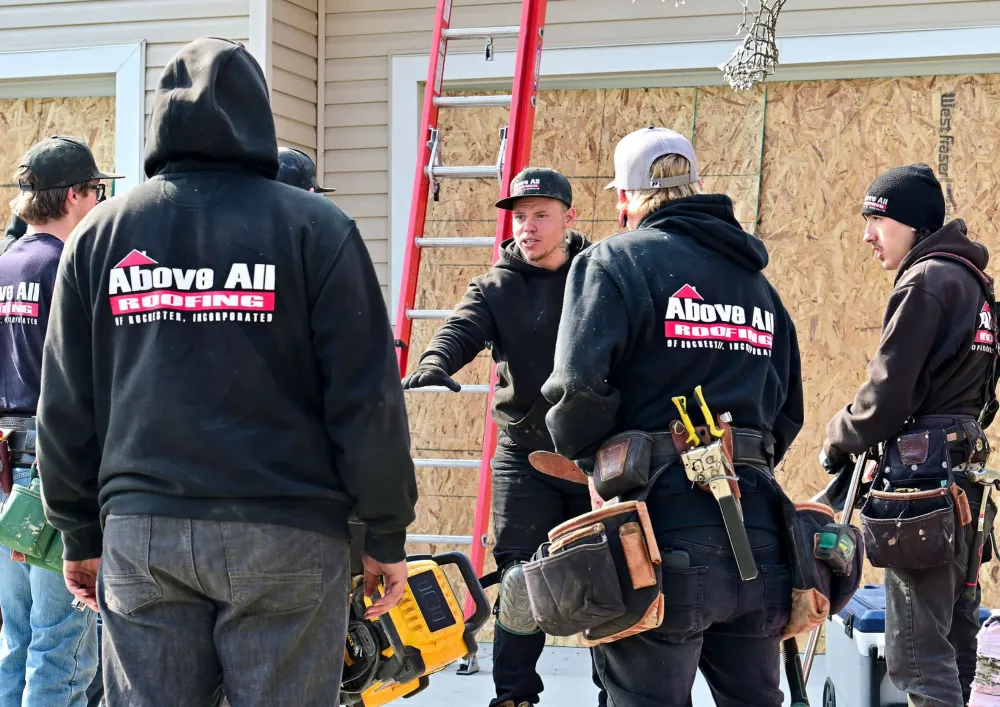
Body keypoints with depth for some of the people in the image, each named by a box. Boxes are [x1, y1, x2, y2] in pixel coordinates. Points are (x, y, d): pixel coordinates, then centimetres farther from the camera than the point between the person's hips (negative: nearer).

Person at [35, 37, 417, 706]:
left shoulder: (99, 235, 8)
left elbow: (66, 406, 11)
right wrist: (387, 535, 3)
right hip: (285, 530, -3)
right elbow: (367, 397, -5)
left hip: (139, 532, 3)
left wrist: (82, 535, 20)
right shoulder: (314, 226, -2)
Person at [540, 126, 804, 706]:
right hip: (756, 530, 6)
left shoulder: (615, 261, -1)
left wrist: (584, 456, 4)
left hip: (663, 515, -6)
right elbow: (789, 412, 21)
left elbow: (580, 386, -14)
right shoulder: (757, 280, 20)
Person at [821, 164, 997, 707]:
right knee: (953, 639, 14)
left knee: (919, 655, -10)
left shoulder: (925, 281, -11)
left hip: (923, 480, -10)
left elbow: (886, 397, -14)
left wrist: (837, 444, 3)